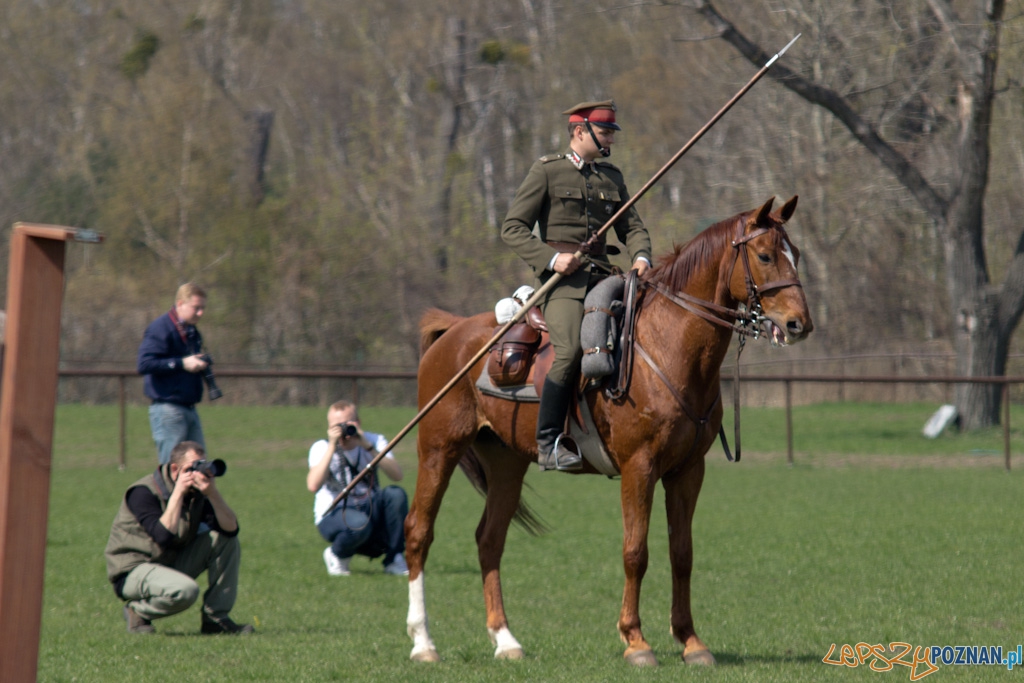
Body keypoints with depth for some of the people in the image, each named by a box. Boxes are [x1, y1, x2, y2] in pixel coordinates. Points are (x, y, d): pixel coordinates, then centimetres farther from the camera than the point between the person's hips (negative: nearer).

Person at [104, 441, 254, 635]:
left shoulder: (196, 493, 2)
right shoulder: (144, 493, -19)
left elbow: (231, 528, -10)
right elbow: (164, 537, -32)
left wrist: (212, 494, -24)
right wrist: (178, 493, -28)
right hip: (133, 571, -8)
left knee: (226, 540, -6)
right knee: (185, 590, -36)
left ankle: (216, 618, -4)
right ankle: (137, 610, -6)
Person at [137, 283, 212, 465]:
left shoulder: (193, 334, 17)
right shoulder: (160, 328, -10)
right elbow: (144, 364, -20)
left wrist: (200, 364, 6)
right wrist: (182, 363, -22)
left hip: (189, 408, 9)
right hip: (168, 408, -9)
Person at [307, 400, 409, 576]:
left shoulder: (374, 441, -2)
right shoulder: (321, 448, -7)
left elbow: (397, 475, -20)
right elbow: (313, 486, -27)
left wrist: (368, 447, -27)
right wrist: (332, 447, -28)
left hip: (371, 511, 3)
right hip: (334, 515, -3)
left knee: (396, 494, -27)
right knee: (359, 524, -38)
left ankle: (394, 560, -12)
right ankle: (337, 555, -2)